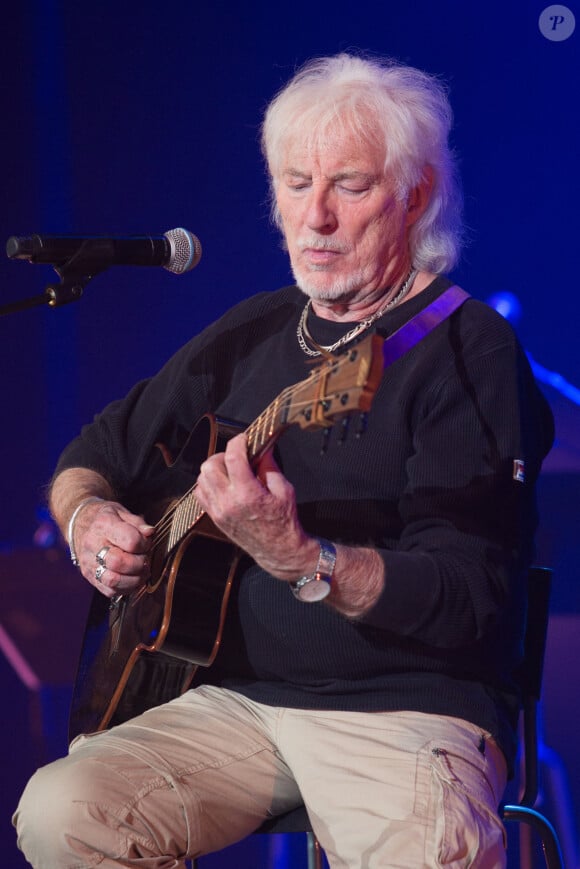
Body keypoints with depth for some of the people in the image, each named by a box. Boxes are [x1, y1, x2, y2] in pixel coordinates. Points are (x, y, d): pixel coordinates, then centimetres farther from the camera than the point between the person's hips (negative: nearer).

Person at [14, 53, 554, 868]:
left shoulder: (469, 349, -7)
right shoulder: (251, 334, 14)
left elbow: (470, 602, -18)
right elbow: (92, 455, 27)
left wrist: (297, 559, -32)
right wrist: (87, 516, 4)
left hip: (406, 708, -6)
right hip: (234, 696, 6)